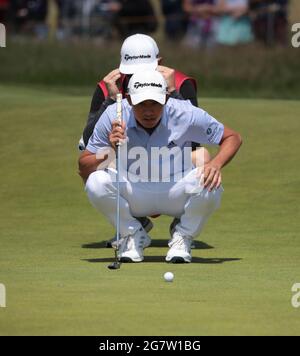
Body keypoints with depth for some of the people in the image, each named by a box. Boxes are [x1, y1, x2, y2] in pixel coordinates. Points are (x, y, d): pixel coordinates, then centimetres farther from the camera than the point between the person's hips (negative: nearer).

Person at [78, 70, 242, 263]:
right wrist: (109, 152, -37)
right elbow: (84, 169, -16)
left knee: (210, 184, -32)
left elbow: (233, 138, -9)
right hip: (134, 195, 1)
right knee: (96, 182, -29)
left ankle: (183, 236, 0)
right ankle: (133, 236, 0)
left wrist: (216, 164, -30)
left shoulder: (185, 114, -20)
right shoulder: (114, 116, -18)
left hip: (176, 195, -1)